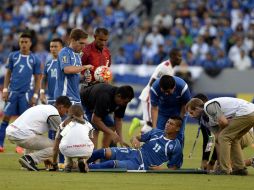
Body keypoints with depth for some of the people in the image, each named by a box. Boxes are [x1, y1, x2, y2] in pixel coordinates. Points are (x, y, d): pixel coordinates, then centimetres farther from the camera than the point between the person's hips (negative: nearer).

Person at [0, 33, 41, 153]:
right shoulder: (13, 56, 6)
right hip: (12, 92, 1)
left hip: (26, 93, -1)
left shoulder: (35, 60, 3)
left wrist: (35, 95, -1)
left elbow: (37, 79, 6)